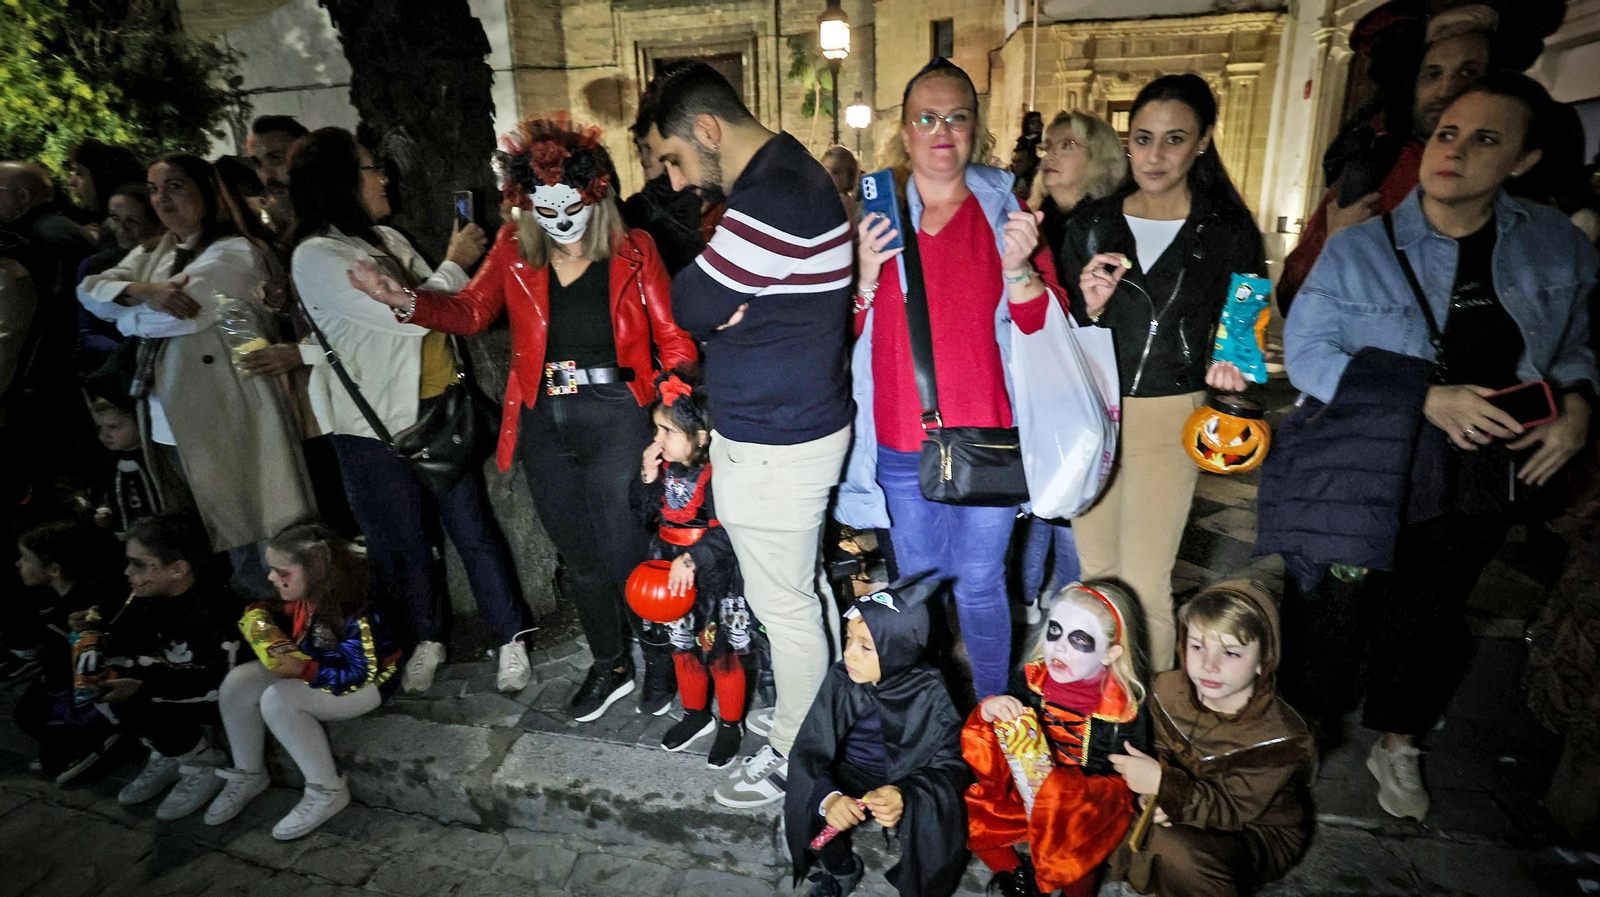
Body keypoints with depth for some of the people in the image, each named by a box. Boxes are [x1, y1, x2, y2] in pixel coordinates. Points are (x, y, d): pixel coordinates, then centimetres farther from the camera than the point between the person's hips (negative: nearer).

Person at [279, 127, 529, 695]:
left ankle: (509, 637, 17)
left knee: (472, 526, 6)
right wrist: (455, 263, -6)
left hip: (438, 404, 5)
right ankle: (426, 639, 32)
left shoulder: (387, 239, 10)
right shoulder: (316, 257, -12)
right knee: (401, 542, 11)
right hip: (377, 423, -5)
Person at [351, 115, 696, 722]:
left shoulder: (633, 251, -3)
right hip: (544, 423, 4)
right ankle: (609, 666, 36)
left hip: (614, 418, -4)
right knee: (578, 557, 14)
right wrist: (403, 300, -12)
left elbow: (671, 336, -4)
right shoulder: (516, 250, 6)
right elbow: (470, 312, 6)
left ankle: (660, 662, 27)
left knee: (624, 553, 0)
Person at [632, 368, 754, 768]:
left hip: (713, 575, -7)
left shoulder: (717, 473, -25)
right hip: (669, 567, 7)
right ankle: (696, 713, 44)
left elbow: (728, 532, -30)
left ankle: (731, 724, 32)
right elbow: (643, 512, 3)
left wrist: (691, 560, -36)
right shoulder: (665, 466, -3)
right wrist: (648, 477, -12)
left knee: (721, 652, 10)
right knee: (683, 647, 22)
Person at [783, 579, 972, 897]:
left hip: (909, 783, -2)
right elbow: (809, 748, -17)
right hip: (849, 778, 2)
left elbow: (950, 764, -20)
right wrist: (828, 797, -39)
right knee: (805, 807, -23)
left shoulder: (930, 694, -21)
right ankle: (842, 870, 12)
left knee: (936, 830, -30)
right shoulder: (840, 679, -16)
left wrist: (905, 794, -41)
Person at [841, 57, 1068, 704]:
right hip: (901, 439, 2)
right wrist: (866, 278, -13)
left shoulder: (1007, 212, 3)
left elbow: (1047, 328, 0)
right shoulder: (875, 216, 5)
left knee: (980, 585, 6)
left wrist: (1018, 268, -18)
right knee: (916, 580, 14)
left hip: (987, 438, -1)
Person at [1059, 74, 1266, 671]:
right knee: (1095, 572, 12)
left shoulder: (1228, 232, -1)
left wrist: (1228, 367, -13)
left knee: (1145, 585, -2)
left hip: (1168, 419, -2)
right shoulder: (1092, 224, 4)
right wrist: (1088, 307, -17)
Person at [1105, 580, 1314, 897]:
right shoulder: (1168, 689, -15)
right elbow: (1161, 750, 1)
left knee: (1174, 850, -32)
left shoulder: (1281, 738, -29)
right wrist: (1152, 789, -22)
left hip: (1261, 831, -5)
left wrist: (1164, 784, -38)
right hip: (1196, 811, 6)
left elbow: (1232, 812, -25)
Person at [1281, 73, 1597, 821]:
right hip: (1363, 479, -3)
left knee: (1428, 617, 20)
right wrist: (1428, 397, -24)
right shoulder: (1358, 249, -13)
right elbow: (1306, 352, -16)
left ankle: (1398, 744, 42)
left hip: (1483, 482, 4)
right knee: (1334, 616, 9)